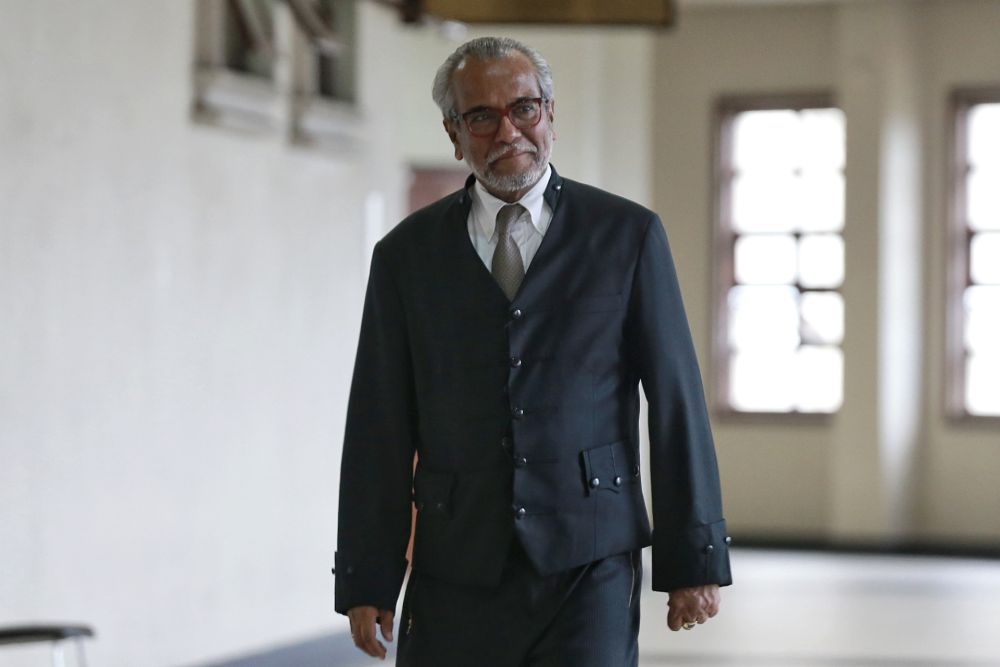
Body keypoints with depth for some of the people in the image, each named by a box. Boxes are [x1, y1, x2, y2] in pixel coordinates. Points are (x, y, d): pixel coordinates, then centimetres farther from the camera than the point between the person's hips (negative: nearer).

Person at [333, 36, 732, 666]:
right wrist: (366, 581, 2)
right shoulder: (407, 254, 8)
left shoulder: (628, 234, 4)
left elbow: (677, 400, 3)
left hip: (590, 568, -2)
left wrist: (694, 562, 0)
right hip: (456, 581, 2)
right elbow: (379, 428, 6)